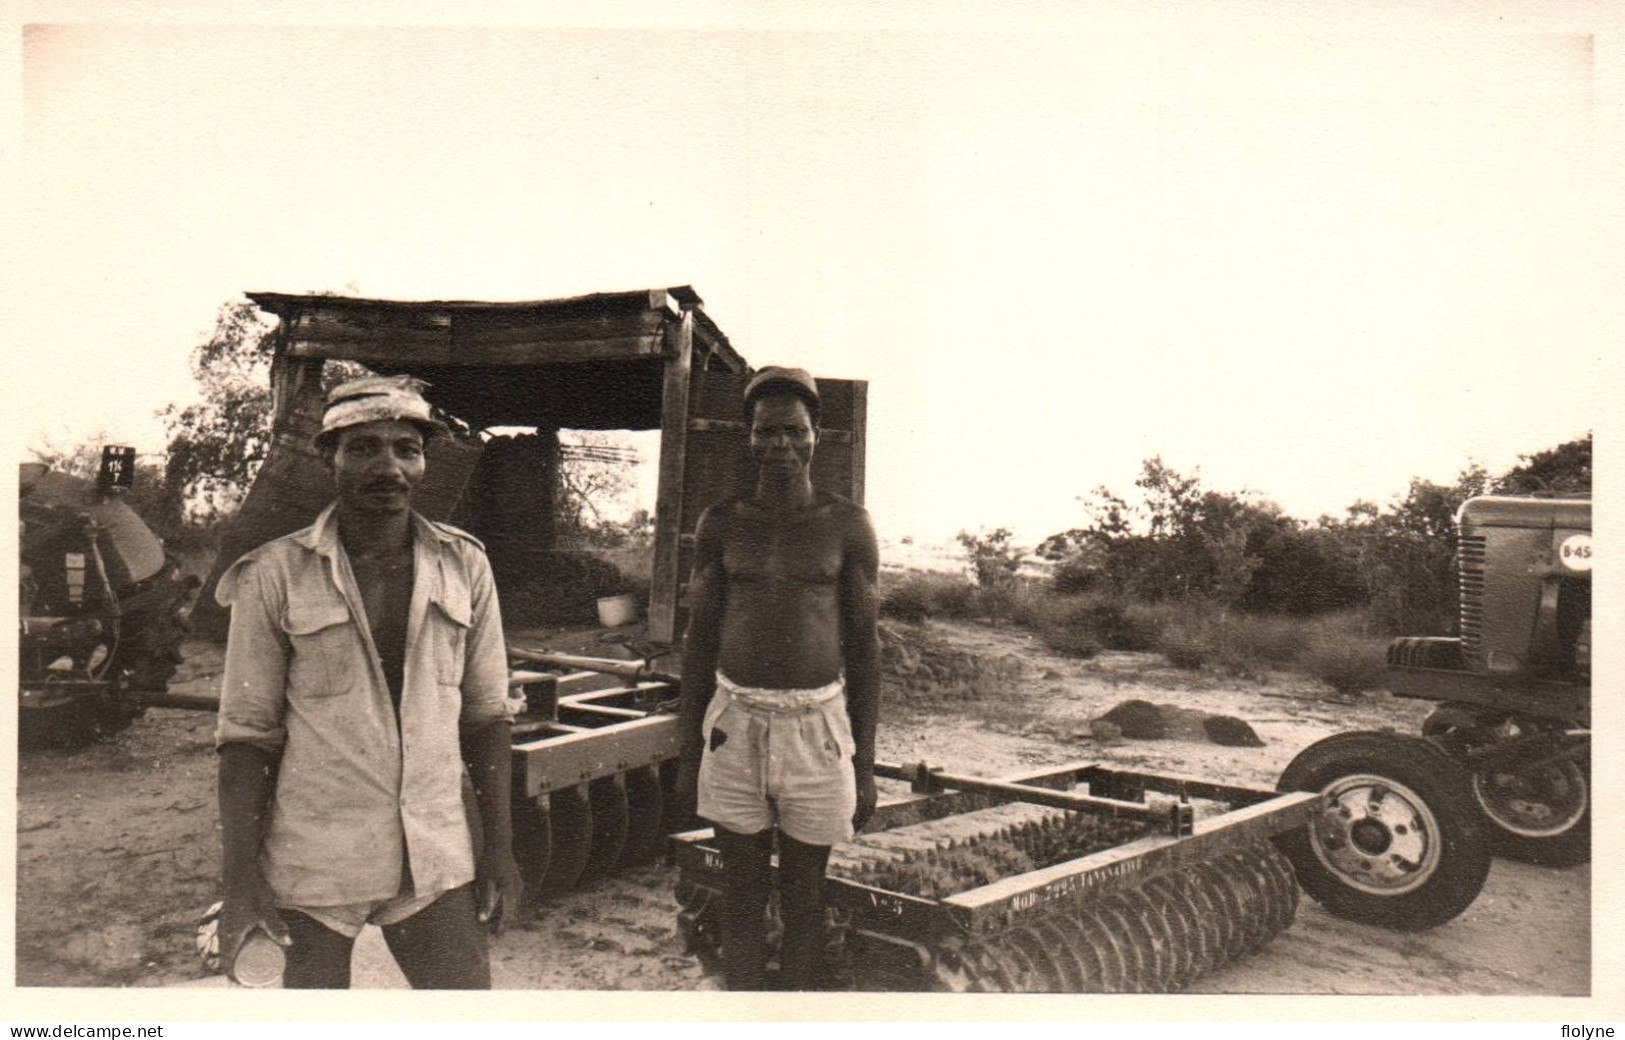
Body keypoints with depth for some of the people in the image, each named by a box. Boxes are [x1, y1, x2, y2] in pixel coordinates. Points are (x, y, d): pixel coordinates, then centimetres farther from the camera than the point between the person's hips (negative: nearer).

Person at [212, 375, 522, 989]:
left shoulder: (463, 566, 4)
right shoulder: (275, 576, -4)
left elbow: (485, 714, 8)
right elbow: (246, 734, -3)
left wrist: (498, 847, 5)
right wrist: (240, 880, -7)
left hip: (437, 861, 2)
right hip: (311, 864, -2)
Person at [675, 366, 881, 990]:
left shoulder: (846, 527, 1)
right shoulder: (722, 524, 5)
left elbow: (863, 645, 4)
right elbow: (699, 639, 9)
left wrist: (865, 763, 1)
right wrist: (688, 752, 7)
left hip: (817, 725, -1)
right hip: (734, 721, 1)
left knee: (803, 899, 10)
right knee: (742, 895, 10)